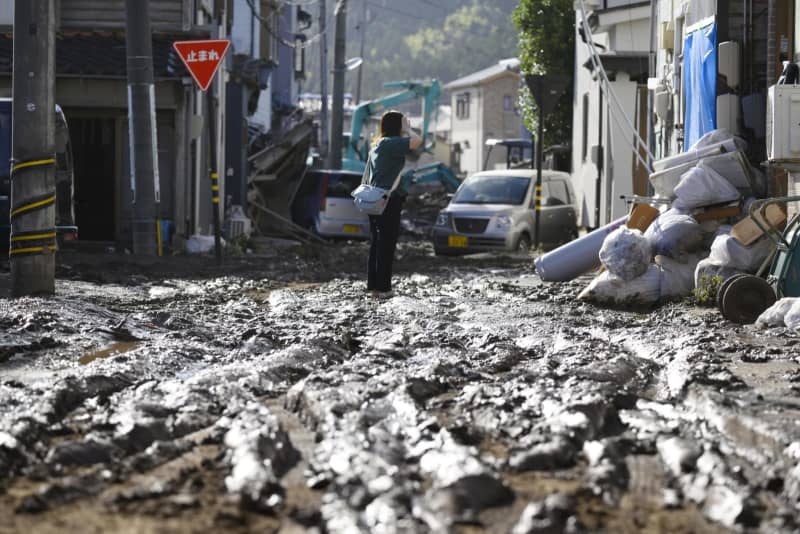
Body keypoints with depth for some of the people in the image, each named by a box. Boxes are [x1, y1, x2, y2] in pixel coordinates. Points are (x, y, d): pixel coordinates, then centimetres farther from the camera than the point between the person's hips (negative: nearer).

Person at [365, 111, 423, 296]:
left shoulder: (377, 146, 17)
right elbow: (417, 142, -25)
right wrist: (407, 129, -7)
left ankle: (373, 285, 13)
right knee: (386, 244, -7)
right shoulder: (391, 143, -13)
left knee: (376, 243, 11)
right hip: (389, 199, -10)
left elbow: (367, 176, 22)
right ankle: (382, 287, -7)